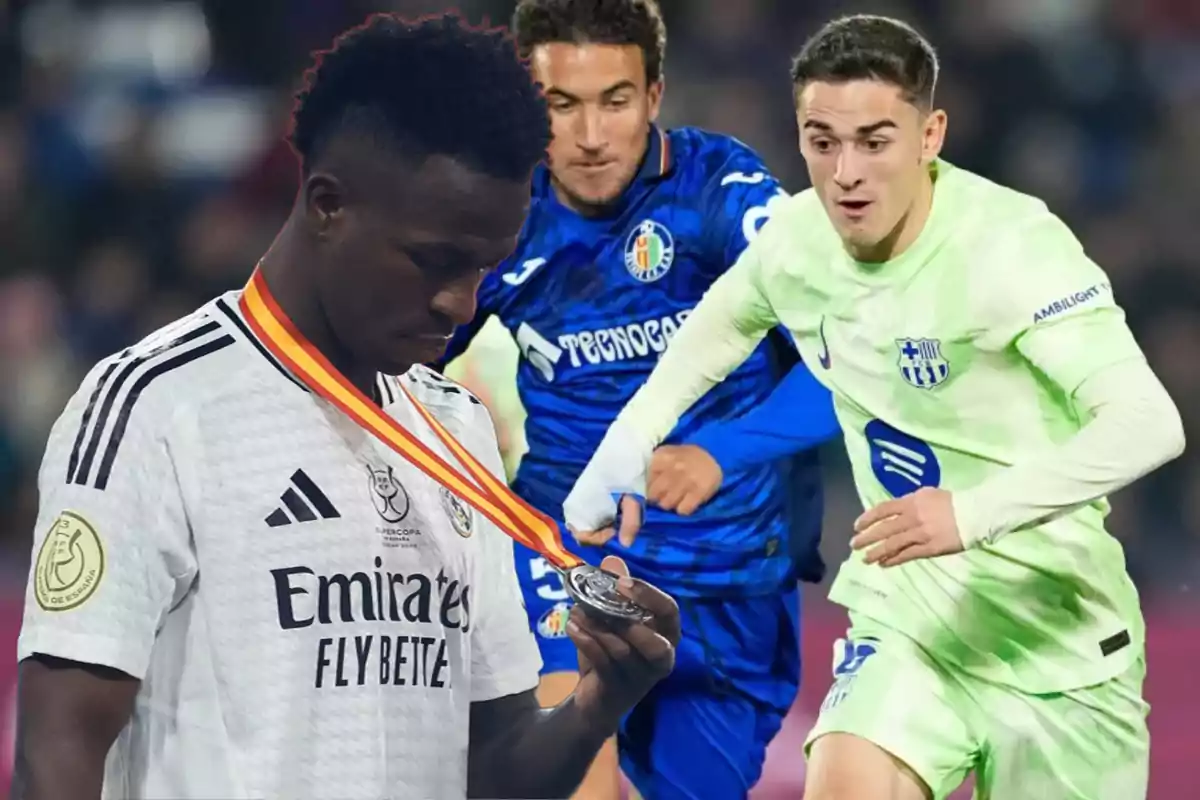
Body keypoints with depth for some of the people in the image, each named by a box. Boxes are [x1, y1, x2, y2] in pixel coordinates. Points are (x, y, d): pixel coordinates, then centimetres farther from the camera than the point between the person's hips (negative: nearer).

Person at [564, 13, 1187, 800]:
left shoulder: (1012, 246, -24)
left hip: (1058, 639, -4)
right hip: (907, 614, 4)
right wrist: (617, 458, 16)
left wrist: (973, 512, -44)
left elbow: (1150, 424, -34)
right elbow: (718, 325, 21)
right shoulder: (797, 237, -4)